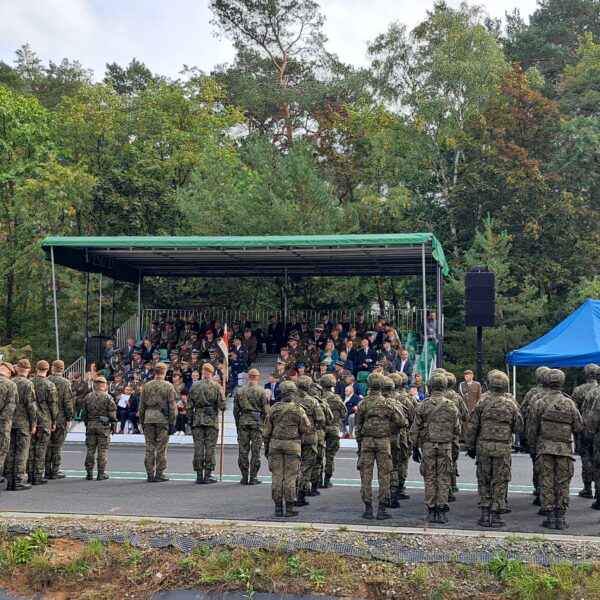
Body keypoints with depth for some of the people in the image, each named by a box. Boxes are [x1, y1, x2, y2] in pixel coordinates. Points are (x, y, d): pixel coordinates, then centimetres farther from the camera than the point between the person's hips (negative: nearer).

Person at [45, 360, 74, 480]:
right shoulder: (64, 383, -10)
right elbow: (68, 402, -12)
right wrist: (69, 418, -5)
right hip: (60, 419, -3)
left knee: (47, 445, 11)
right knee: (57, 445, 3)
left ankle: (47, 471, 15)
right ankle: (55, 472, 5)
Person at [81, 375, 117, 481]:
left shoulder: (88, 397, 5)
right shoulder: (107, 397, -7)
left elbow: (84, 413, 9)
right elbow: (112, 413, -8)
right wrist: (113, 422, 5)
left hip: (90, 425, 3)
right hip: (103, 426, -3)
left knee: (90, 449, 9)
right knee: (102, 450, 2)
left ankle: (89, 473, 10)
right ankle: (101, 473, 2)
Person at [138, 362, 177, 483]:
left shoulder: (146, 386, 7)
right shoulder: (168, 386, -3)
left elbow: (141, 406, 9)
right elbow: (172, 406, -5)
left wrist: (142, 421, 16)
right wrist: (172, 422, 0)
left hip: (148, 418, 3)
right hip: (162, 419, -3)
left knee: (149, 447, 7)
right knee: (161, 448, 1)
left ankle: (150, 474, 9)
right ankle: (159, 474, 2)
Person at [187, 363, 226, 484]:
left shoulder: (194, 387, 5)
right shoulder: (216, 387, -3)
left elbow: (189, 407, 6)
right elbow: (222, 406, -9)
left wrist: (190, 422, 13)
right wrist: (223, 406, 15)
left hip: (197, 419, 2)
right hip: (212, 420, -2)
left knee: (198, 447, 4)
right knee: (210, 447, 1)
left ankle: (199, 475, 6)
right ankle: (208, 475, 1)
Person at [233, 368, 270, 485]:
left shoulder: (239, 391, 5)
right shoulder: (262, 392, -4)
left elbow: (236, 410, 8)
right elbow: (266, 411, -4)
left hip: (243, 422, 3)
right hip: (257, 423, -2)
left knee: (243, 451, 7)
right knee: (255, 451, 3)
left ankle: (244, 477, 9)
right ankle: (253, 477, 4)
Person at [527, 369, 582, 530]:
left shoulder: (539, 403, -2)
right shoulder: (569, 403, -1)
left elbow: (532, 427, 1)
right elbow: (578, 427, 3)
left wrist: (532, 445, 13)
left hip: (545, 448, 0)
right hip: (564, 449, 1)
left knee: (546, 483, 4)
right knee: (563, 483, 7)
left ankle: (550, 517, 4)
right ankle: (561, 517, 7)